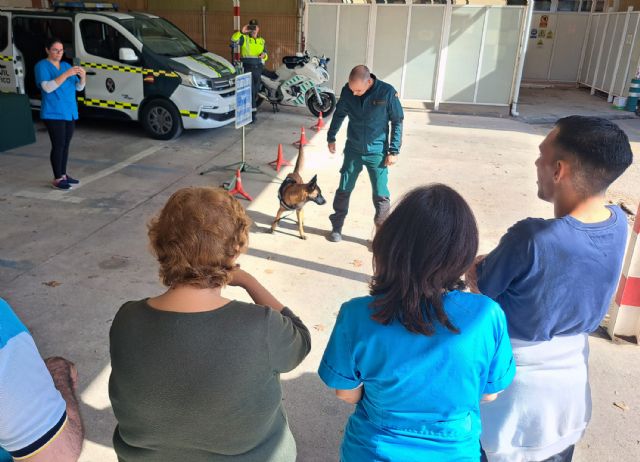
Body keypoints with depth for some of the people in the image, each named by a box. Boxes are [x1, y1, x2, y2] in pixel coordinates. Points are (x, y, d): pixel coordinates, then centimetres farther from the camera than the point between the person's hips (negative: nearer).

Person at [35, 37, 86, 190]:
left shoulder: (66, 65, 14)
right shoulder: (42, 66, -5)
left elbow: (79, 87, 10)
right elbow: (47, 87, -19)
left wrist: (82, 77, -12)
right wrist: (66, 74, -26)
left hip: (70, 112, 6)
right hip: (53, 113, -6)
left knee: (66, 145, 10)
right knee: (58, 145, -8)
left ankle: (63, 174, 20)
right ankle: (57, 179, -3)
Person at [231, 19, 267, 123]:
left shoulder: (262, 41, 16)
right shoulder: (244, 38, -3)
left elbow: (265, 54, 23)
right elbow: (233, 41, -20)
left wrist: (264, 55, -1)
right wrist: (241, 32, -25)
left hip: (259, 68, 6)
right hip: (248, 67, -6)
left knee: (255, 90, 14)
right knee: (250, 90, -11)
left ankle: (252, 107, 28)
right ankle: (253, 111, -9)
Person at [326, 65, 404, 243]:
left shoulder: (387, 92, -17)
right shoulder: (347, 91, -9)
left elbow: (397, 122, -7)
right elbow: (339, 114, 9)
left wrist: (394, 150, -9)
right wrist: (331, 137, 13)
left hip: (377, 153, -2)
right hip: (353, 150, 3)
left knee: (381, 195, 1)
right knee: (344, 190, 11)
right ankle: (336, 227, 28)